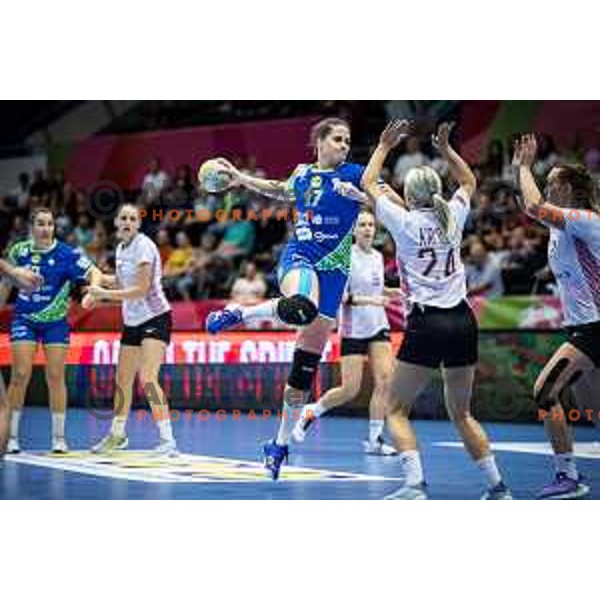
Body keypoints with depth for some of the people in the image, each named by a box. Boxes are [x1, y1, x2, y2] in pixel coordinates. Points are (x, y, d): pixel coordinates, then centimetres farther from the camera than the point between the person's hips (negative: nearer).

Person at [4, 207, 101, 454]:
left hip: (55, 322, -1)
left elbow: (94, 273, -18)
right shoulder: (19, 251, -5)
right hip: (25, 320, 1)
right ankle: (11, 436, 3)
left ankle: (59, 437, 9)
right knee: (20, 375, -7)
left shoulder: (67, 254, -13)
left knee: (55, 377, -1)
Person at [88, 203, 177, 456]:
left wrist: (105, 294, -19)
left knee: (148, 379, -21)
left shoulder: (143, 245, -16)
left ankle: (168, 440, -21)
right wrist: (99, 279, 8)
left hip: (155, 318, -8)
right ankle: (117, 434, 34)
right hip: (132, 321, 8)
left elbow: (141, 289, -21)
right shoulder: (121, 248, 8)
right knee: (122, 380, 16)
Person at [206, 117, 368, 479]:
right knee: (302, 307, -40)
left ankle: (281, 443, 13)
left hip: (333, 270, 0)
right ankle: (238, 314, -14)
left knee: (307, 364, 1)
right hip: (298, 258, 0)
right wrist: (242, 179, 28)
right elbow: (282, 191, 32)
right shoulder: (302, 174, 9)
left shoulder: (353, 174, -1)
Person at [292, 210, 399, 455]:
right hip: (353, 330, -6)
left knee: (385, 380, -11)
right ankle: (310, 412, 22)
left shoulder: (378, 256, 9)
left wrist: (397, 292, 10)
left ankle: (374, 439, -5)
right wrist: (367, 300, -27)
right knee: (350, 390, -5)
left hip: (378, 326, 6)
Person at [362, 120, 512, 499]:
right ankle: (498, 487, 12)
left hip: (427, 323, -5)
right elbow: (469, 182, 31)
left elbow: (369, 184, 13)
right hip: (463, 322, 5)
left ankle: (415, 485, -15)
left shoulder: (405, 222, -3)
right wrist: (445, 149, 32)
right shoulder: (453, 216, 8)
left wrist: (385, 146, 21)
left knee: (397, 409, 3)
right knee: (462, 413, 17)